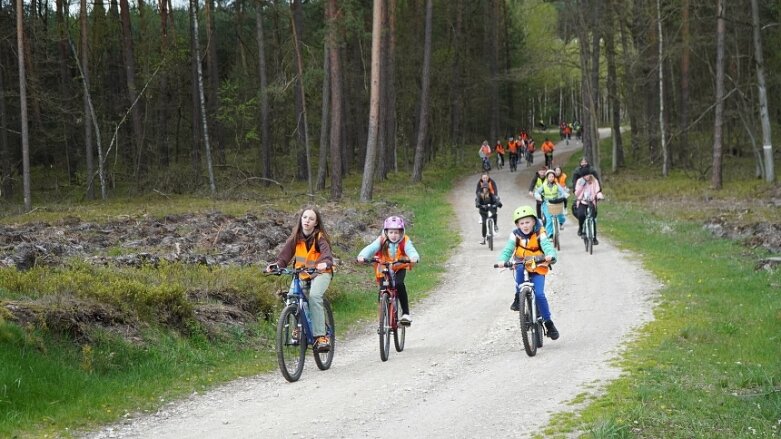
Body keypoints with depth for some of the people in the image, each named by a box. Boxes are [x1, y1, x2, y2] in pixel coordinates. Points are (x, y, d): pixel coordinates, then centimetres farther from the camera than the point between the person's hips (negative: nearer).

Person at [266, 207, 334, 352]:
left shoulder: (320, 237, -13)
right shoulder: (296, 237, -2)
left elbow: (326, 253, -29)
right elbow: (285, 253, -11)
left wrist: (325, 263, -51)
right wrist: (277, 264, -30)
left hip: (320, 273, -4)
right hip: (301, 273, 4)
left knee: (314, 295, -31)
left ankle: (320, 336, -31)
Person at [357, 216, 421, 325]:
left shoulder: (404, 241, -18)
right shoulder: (381, 241, -18)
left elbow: (410, 250, -35)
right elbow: (371, 248, -31)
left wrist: (414, 258, -59)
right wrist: (362, 256, -52)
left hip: (399, 268, -2)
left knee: (399, 284, -29)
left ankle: (405, 313, -21)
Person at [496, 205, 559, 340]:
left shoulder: (540, 234, -11)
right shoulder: (516, 235, -6)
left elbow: (547, 245, -27)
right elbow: (508, 249, -15)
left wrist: (550, 255, -50)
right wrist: (502, 260, -37)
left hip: (538, 268, -2)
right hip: (522, 267, 2)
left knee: (539, 294, -19)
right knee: (519, 268, -35)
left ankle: (548, 322, -3)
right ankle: (518, 297, -19)